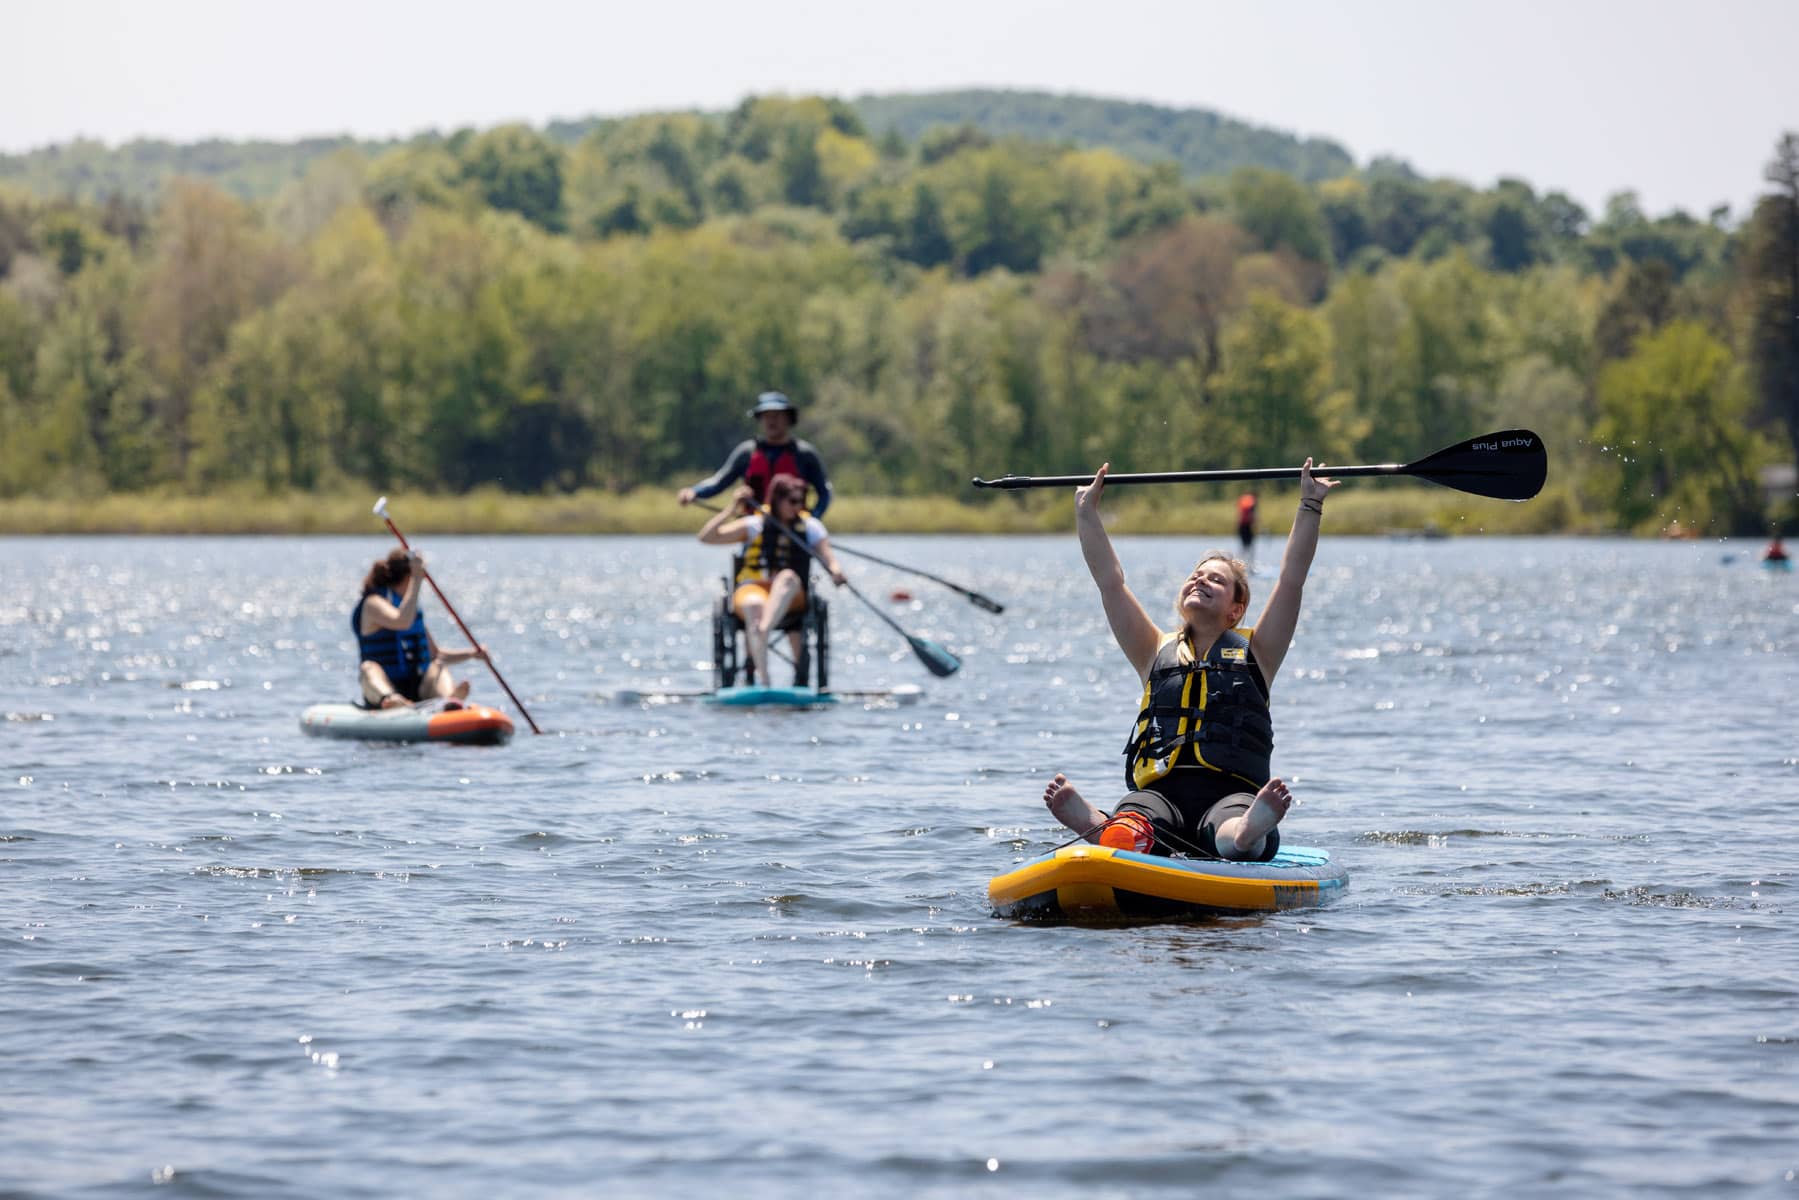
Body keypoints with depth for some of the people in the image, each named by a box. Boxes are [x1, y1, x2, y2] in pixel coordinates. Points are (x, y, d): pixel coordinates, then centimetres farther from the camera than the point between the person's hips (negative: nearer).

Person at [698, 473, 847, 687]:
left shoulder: (810, 526, 12)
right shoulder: (755, 525, 7)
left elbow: (827, 557, -1)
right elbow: (706, 537, 0)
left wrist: (836, 571, -24)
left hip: (791, 596, 1)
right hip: (752, 589, -1)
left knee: (788, 576, -35)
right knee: (755, 606, -38)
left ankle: (763, 631, -60)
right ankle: (763, 680, -49)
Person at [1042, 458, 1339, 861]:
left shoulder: (1253, 654, 20)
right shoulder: (1158, 654, 24)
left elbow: (1291, 581, 13)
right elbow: (1110, 582, 21)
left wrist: (1310, 506, 9)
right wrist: (1086, 512, 19)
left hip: (1230, 792, -2)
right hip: (1160, 789, 2)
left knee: (1236, 837, -43)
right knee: (1124, 839, -38)